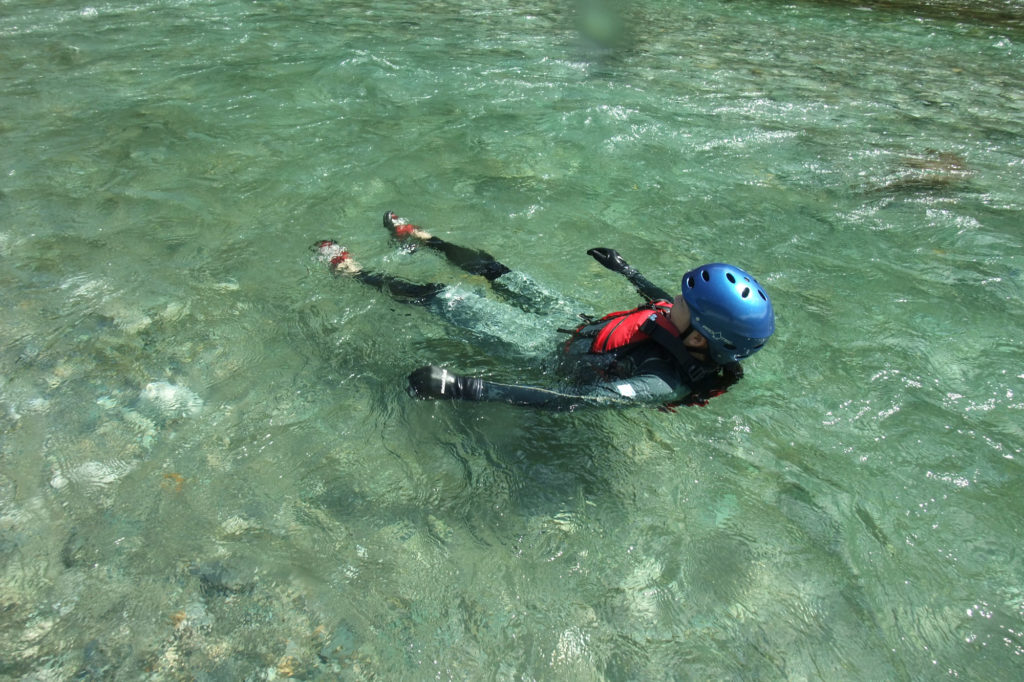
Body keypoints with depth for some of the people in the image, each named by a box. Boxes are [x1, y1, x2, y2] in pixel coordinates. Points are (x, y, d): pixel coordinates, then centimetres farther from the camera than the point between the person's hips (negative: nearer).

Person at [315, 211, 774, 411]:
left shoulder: (663, 385, -38)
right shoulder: (700, 345, -17)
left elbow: (569, 400, -45)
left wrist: (464, 388, -50)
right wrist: (624, 268, 23)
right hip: (578, 326, 6)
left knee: (438, 297, -2)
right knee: (496, 271, 17)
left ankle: (352, 271, 21)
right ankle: (420, 239, 42)